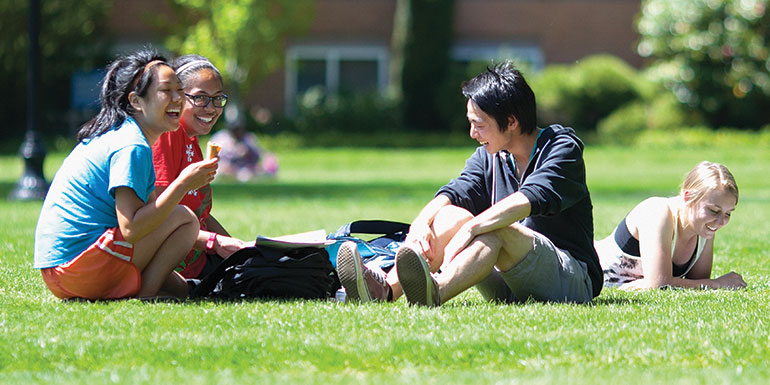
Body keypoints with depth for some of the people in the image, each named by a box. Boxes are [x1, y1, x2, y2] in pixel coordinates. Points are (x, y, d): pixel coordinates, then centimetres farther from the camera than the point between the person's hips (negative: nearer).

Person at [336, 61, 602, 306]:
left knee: (495, 229, -33)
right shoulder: (489, 157, 14)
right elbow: (455, 192, -3)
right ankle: (385, 289, -39)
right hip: (510, 289, 6)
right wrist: (420, 223, -25)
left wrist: (471, 228, -37)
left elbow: (530, 199, -25)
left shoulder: (562, 147, -6)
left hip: (574, 283, -6)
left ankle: (435, 292, -62)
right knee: (451, 214, -15)